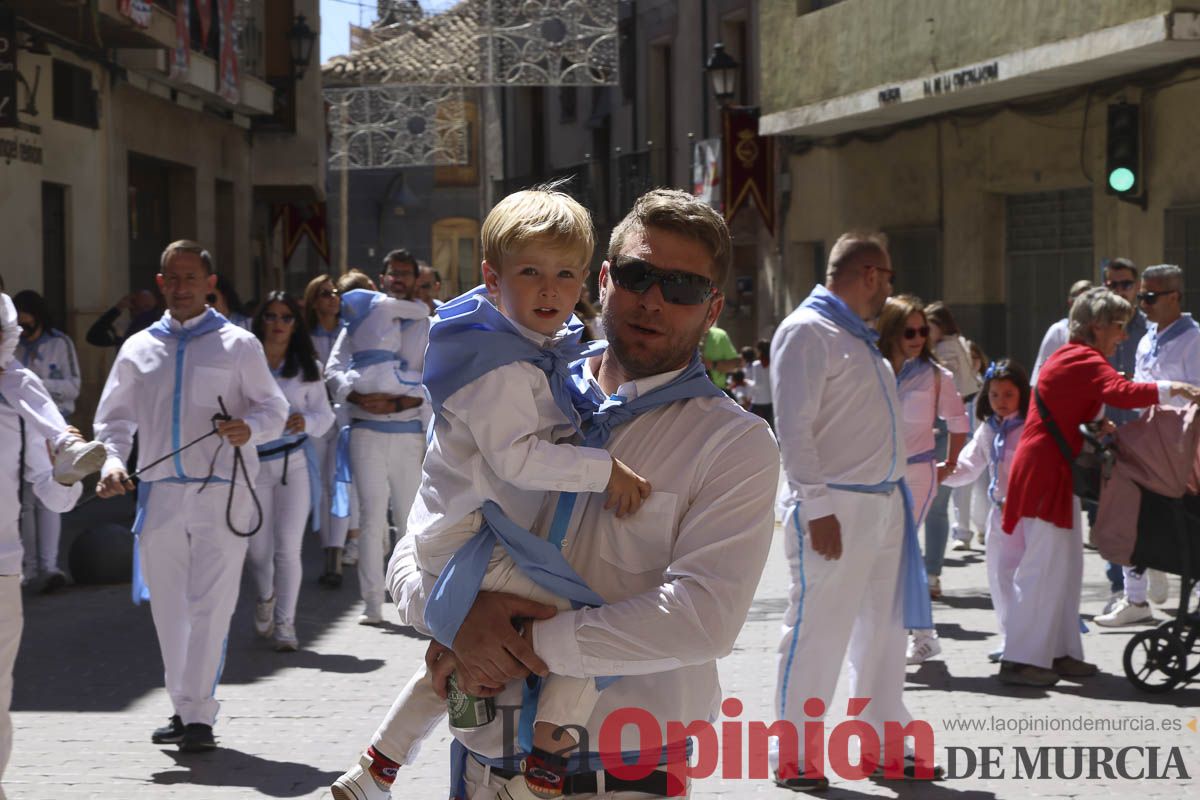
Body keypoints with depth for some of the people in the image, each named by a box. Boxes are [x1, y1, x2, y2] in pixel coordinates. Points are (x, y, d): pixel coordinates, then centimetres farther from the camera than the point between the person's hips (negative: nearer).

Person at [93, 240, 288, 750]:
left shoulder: (238, 344, 6)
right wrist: (112, 460, -4)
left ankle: (199, 715, -7)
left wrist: (249, 427, -16)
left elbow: (274, 407, 7)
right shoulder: (137, 349, 13)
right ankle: (184, 709, 20)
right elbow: (114, 417, 15)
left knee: (211, 604, -10)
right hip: (160, 493, 4)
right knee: (168, 606, 8)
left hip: (221, 492, -3)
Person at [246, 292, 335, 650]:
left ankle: (285, 623, 6)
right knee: (258, 550, 7)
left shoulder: (307, 368, 5)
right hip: (253, 464, 0)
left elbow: (325, 415, 4)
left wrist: (306, 422, -16)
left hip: (295, 463, 1)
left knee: (288, 549, -5)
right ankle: (266, 595, 40)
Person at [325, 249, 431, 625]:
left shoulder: (427, 326, 9)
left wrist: (397, 403, -15)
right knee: (372, 518, -2)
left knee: (412, 520, 3)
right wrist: (358, 396, -16)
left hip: (409, 433, 0)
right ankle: (372, 604, 0)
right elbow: (333, 369, 3)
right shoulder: (362, 320, 11)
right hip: (366, 432, 0)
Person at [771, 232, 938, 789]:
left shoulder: (858, 337, 19)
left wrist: (897, 494, 14)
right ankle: (794, 756, 5)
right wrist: (816, 507, -20)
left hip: (885, 504, 9)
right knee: (818, 632, -4)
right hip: (836, 508, -9)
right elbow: (793, 427, -17)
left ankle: (883, 746, 23)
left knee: (884, 630, 13)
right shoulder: (806, 331, -10)